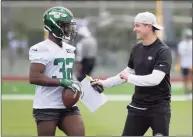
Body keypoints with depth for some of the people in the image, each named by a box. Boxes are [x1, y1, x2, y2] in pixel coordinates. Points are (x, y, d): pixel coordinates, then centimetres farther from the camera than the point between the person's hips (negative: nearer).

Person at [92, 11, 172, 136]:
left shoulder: (163, 51, -14)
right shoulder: (137, 49, 8)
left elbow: (155, 79, -24)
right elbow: (128, 73, 22)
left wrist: (129, 78, -16)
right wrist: (105, 83, 19)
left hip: (159, 108, -6)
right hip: (138, 106, 7)